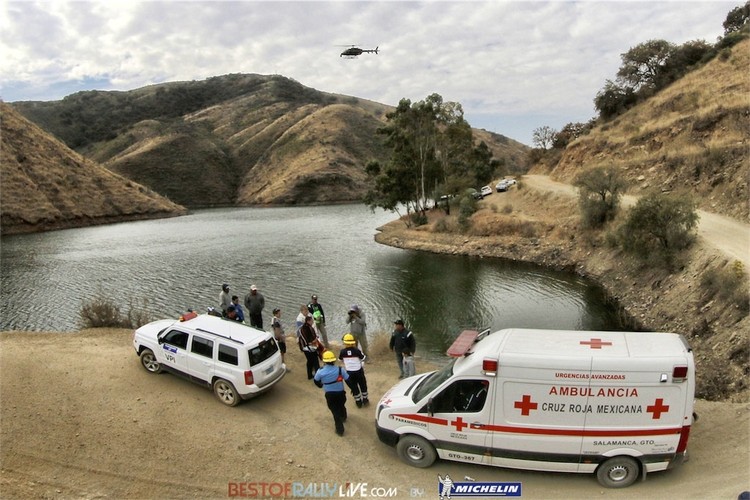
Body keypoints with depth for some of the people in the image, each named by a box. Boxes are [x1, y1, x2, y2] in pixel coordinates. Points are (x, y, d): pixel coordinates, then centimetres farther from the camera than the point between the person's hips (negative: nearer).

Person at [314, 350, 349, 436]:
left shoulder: (320, 371, -17)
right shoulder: (340, 370, -17)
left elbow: (316, 381, 3)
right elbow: (348, 379, -7)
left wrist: (321, 385, 24)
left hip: (329, 395, -2)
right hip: (340, 393, 2)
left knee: (335, 411, 11)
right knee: (341, 406, 29)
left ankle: (340, 430, 14)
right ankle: (343, 417, 56)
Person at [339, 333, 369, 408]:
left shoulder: (342, 352, -13)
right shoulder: (357, 351, -19)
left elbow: (340, 359, 5)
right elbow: (362, 358, -6)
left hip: (349, 372, 1)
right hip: (358, 371, -1)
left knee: (353, 387, 18)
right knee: (363, 385, 22)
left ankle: (358, 402, 29)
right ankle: (365, 400, 33)